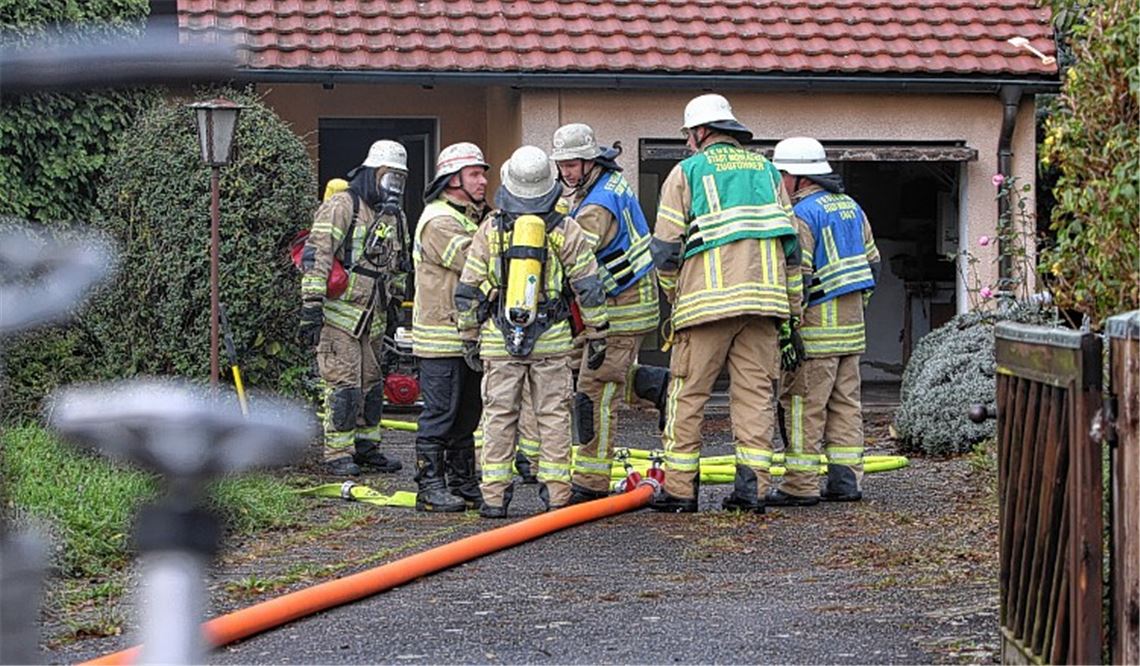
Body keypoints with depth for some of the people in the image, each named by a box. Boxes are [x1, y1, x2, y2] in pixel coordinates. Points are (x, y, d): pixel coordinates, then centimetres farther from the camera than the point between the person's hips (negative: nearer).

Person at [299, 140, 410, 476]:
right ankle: (337, 454, 0)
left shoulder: (394, 216, 13)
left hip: (373, 316, 8)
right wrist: (311, 306, -22)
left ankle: (366, 446, 25)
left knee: (371, 383, 14)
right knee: (344, 386, -7)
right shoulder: (341, 206, -12)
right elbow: (316, 256, -17)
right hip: (339, 312, -8)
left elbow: (397, 266, 25)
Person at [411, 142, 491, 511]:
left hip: (469, 337, 10)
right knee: (439, 415, -5)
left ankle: (463, 483, 21)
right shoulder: (438, 222, -14)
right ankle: (430, 488, 0)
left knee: (466, 415, 13)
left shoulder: (472, 218, 19)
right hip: (442, 339, -10)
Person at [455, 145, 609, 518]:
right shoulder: (565, 230, -1)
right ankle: (556, 494, 3)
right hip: (552, 340, -1)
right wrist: (597, 336, 6)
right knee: (553, 416, 5)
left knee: (499, 416, 5)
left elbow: (468, 289, 5)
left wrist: (469, 337, 14)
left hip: (499, 340, 1)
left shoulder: (491, 227, 2)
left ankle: (494, 497, 3)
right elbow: (589, 288, -1)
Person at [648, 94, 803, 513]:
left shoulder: (687, 172, 4)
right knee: (755, 392, 5)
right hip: (763, 300, 4)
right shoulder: (766, 170, 18)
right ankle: (752, 488, -1)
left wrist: (673, 297, 16)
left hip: (707, 300, -4)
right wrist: (792, 307, 18)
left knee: (688, 395, 1)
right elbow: (791, 245, 15)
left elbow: (665, 247, 1)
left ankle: (680, 489, 1)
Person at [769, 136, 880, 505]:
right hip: (851, 320, 9)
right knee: (845, 401, 11)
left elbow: (797, 276, -18)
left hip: (817, 321, -9)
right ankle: (846, 478, 11)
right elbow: (872, 262, 19)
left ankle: (800, 485, -5)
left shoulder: (802, 214, -13)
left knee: (804, 404, -5)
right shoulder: (850, 207, 14)